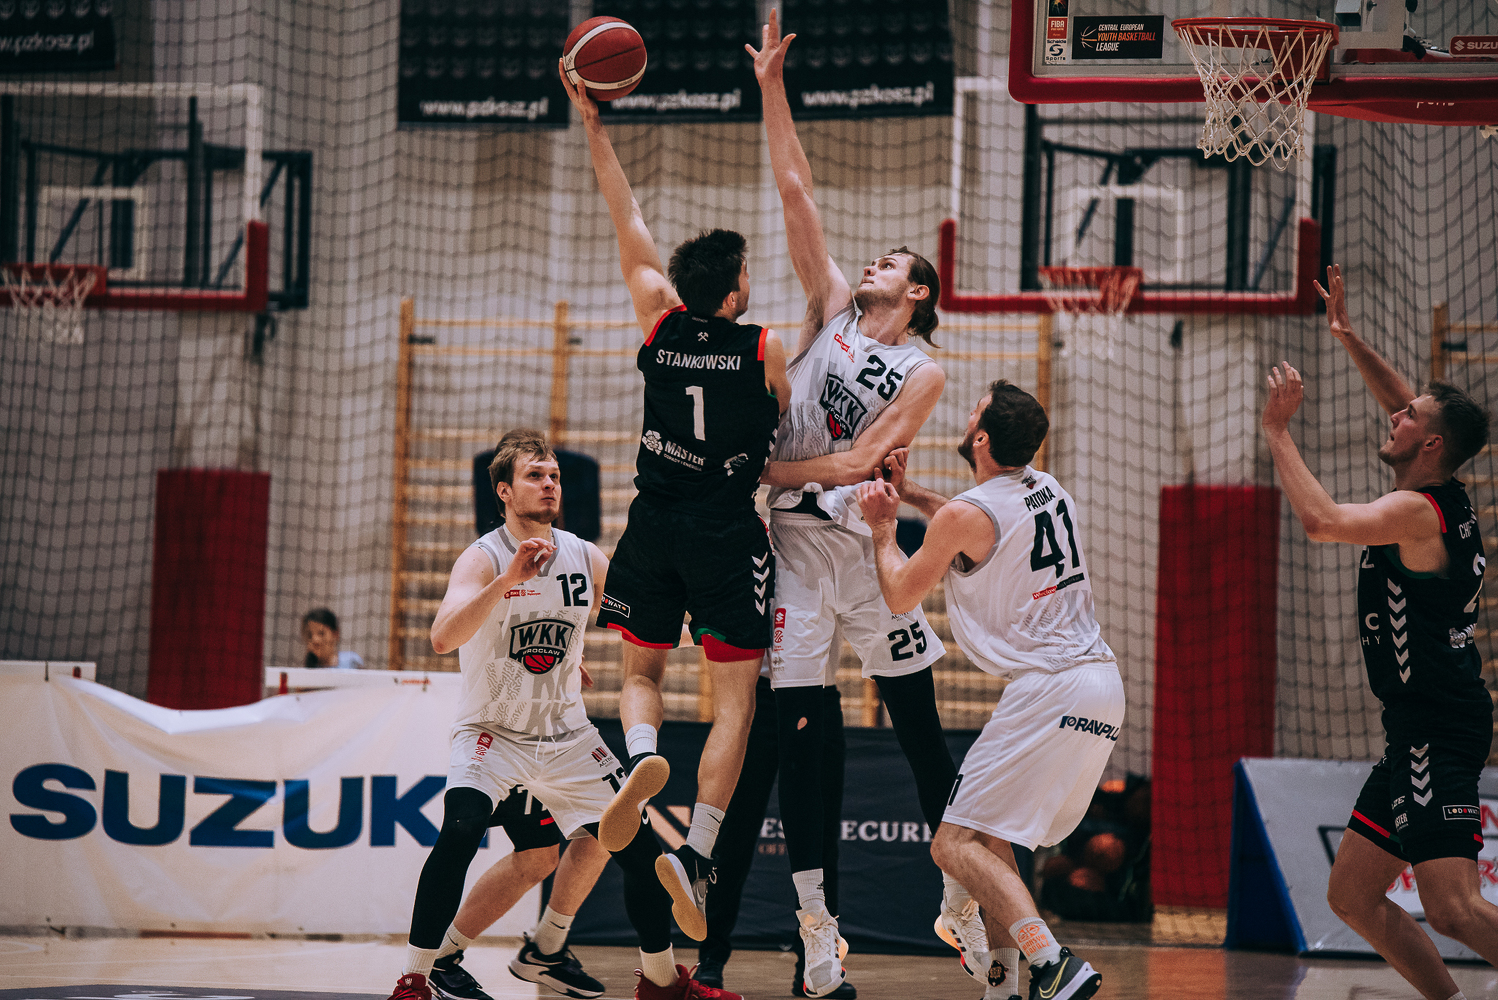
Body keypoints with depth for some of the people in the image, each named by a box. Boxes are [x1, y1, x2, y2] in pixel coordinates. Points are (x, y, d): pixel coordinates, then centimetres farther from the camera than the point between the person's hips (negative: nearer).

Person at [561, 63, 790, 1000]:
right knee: (734, 703, 2)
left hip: (655, 525, 2)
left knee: (642, 670, 18)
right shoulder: (766, 348, -8)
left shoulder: (659, 319, -2)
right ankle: (696, 855, -10)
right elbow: (788, 432, 7)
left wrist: (594, 124, 13)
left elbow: (628, 218, 6)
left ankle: (643, 754, -17)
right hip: (729, 532, -2)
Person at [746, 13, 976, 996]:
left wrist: (764, 471, -12)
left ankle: (962, 898, 12)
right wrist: (772, 86, 1)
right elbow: (798, 194, 5)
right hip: (790, 543, 2)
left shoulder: (924, 373, 0)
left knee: (921, 731, 3)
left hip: (864, 541, -2)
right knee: (800, 738, -1)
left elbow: (856, 461, -11)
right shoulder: (834, 307, 10)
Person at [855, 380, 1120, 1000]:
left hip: (1049, 688, -9)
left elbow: (899, 596, 7)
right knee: (989, 836, 21)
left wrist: (883, 527, 23)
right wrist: (907, 494, 35)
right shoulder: (1047, 489, 13)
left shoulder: (964, 516, -10)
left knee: (956, 844, -10)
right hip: (1102, 683, 9)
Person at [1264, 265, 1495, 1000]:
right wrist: (1349, 340, 25)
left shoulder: (1418, 512, -17)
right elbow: (1402, 405, 28)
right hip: (1420, 736, 10)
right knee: (1352, 896, 13)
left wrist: (1277, 430, -20)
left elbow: (1320, 520, -32)